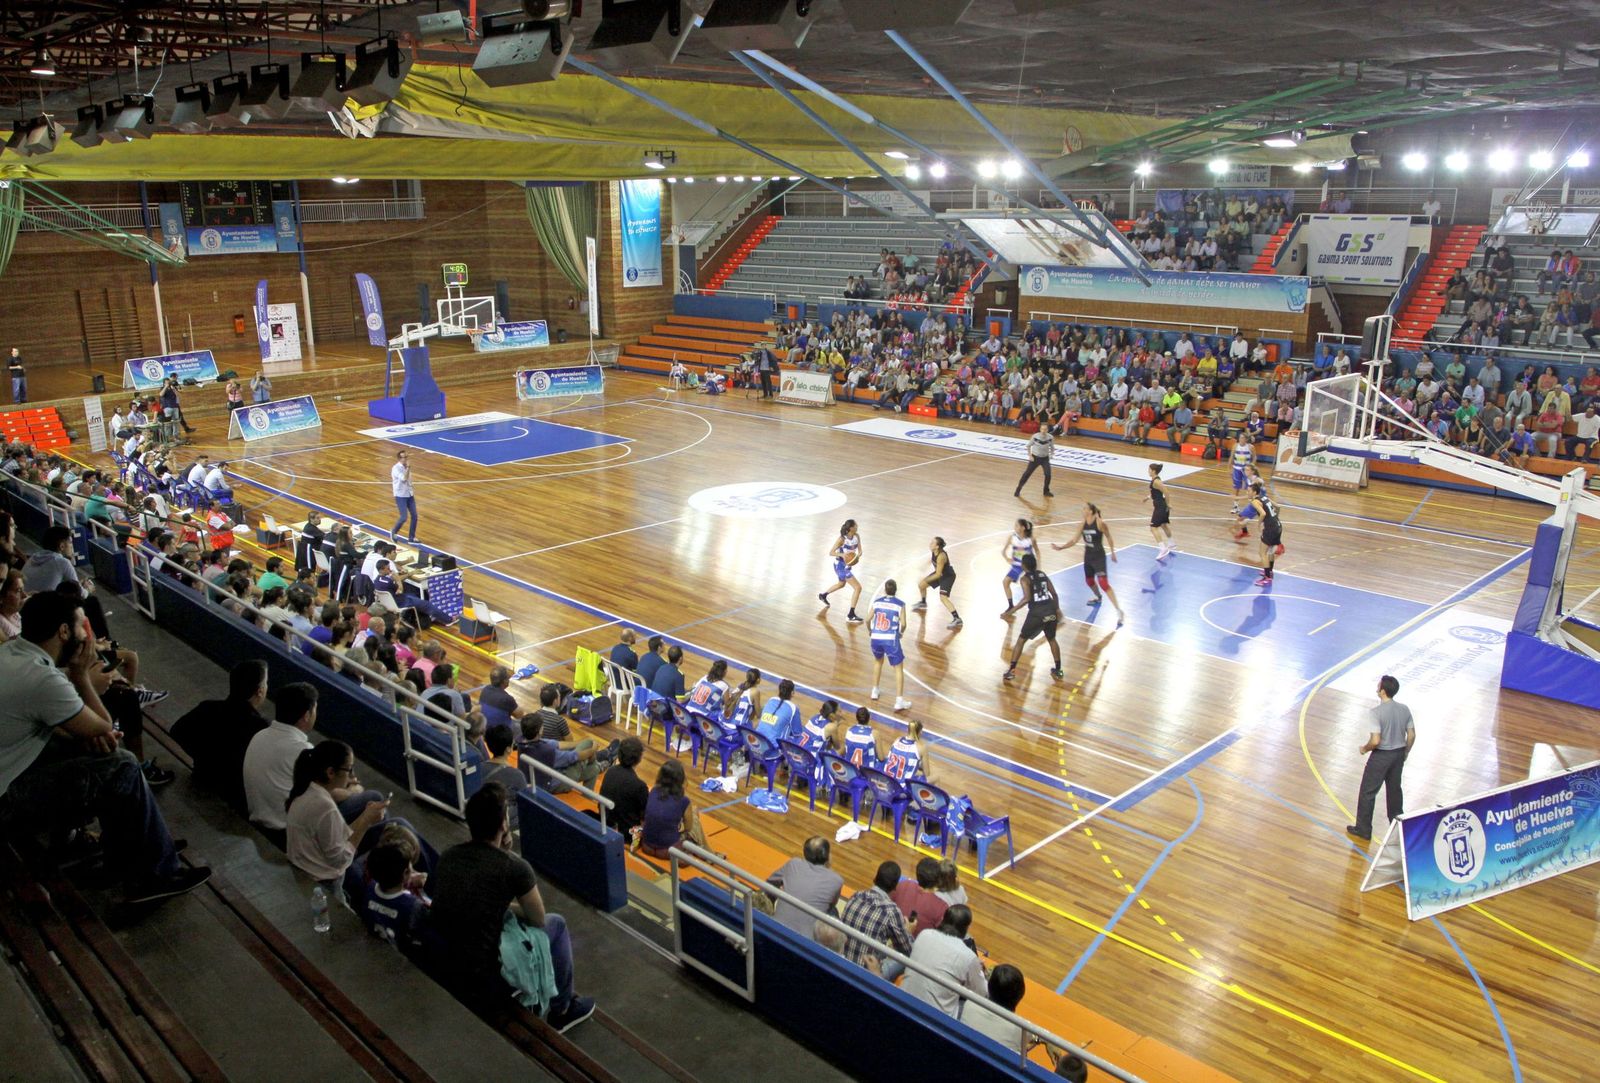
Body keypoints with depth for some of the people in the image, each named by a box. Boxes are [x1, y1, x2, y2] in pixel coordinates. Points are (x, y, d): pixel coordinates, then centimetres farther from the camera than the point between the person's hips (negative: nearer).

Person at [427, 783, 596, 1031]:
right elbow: (538, 920, -1)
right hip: (485, 984, -6)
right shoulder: (514, 867, -17)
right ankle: (562, 1010, 30)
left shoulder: (448, 855, 1)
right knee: (556, 924, 14)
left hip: (439, 967, 6)